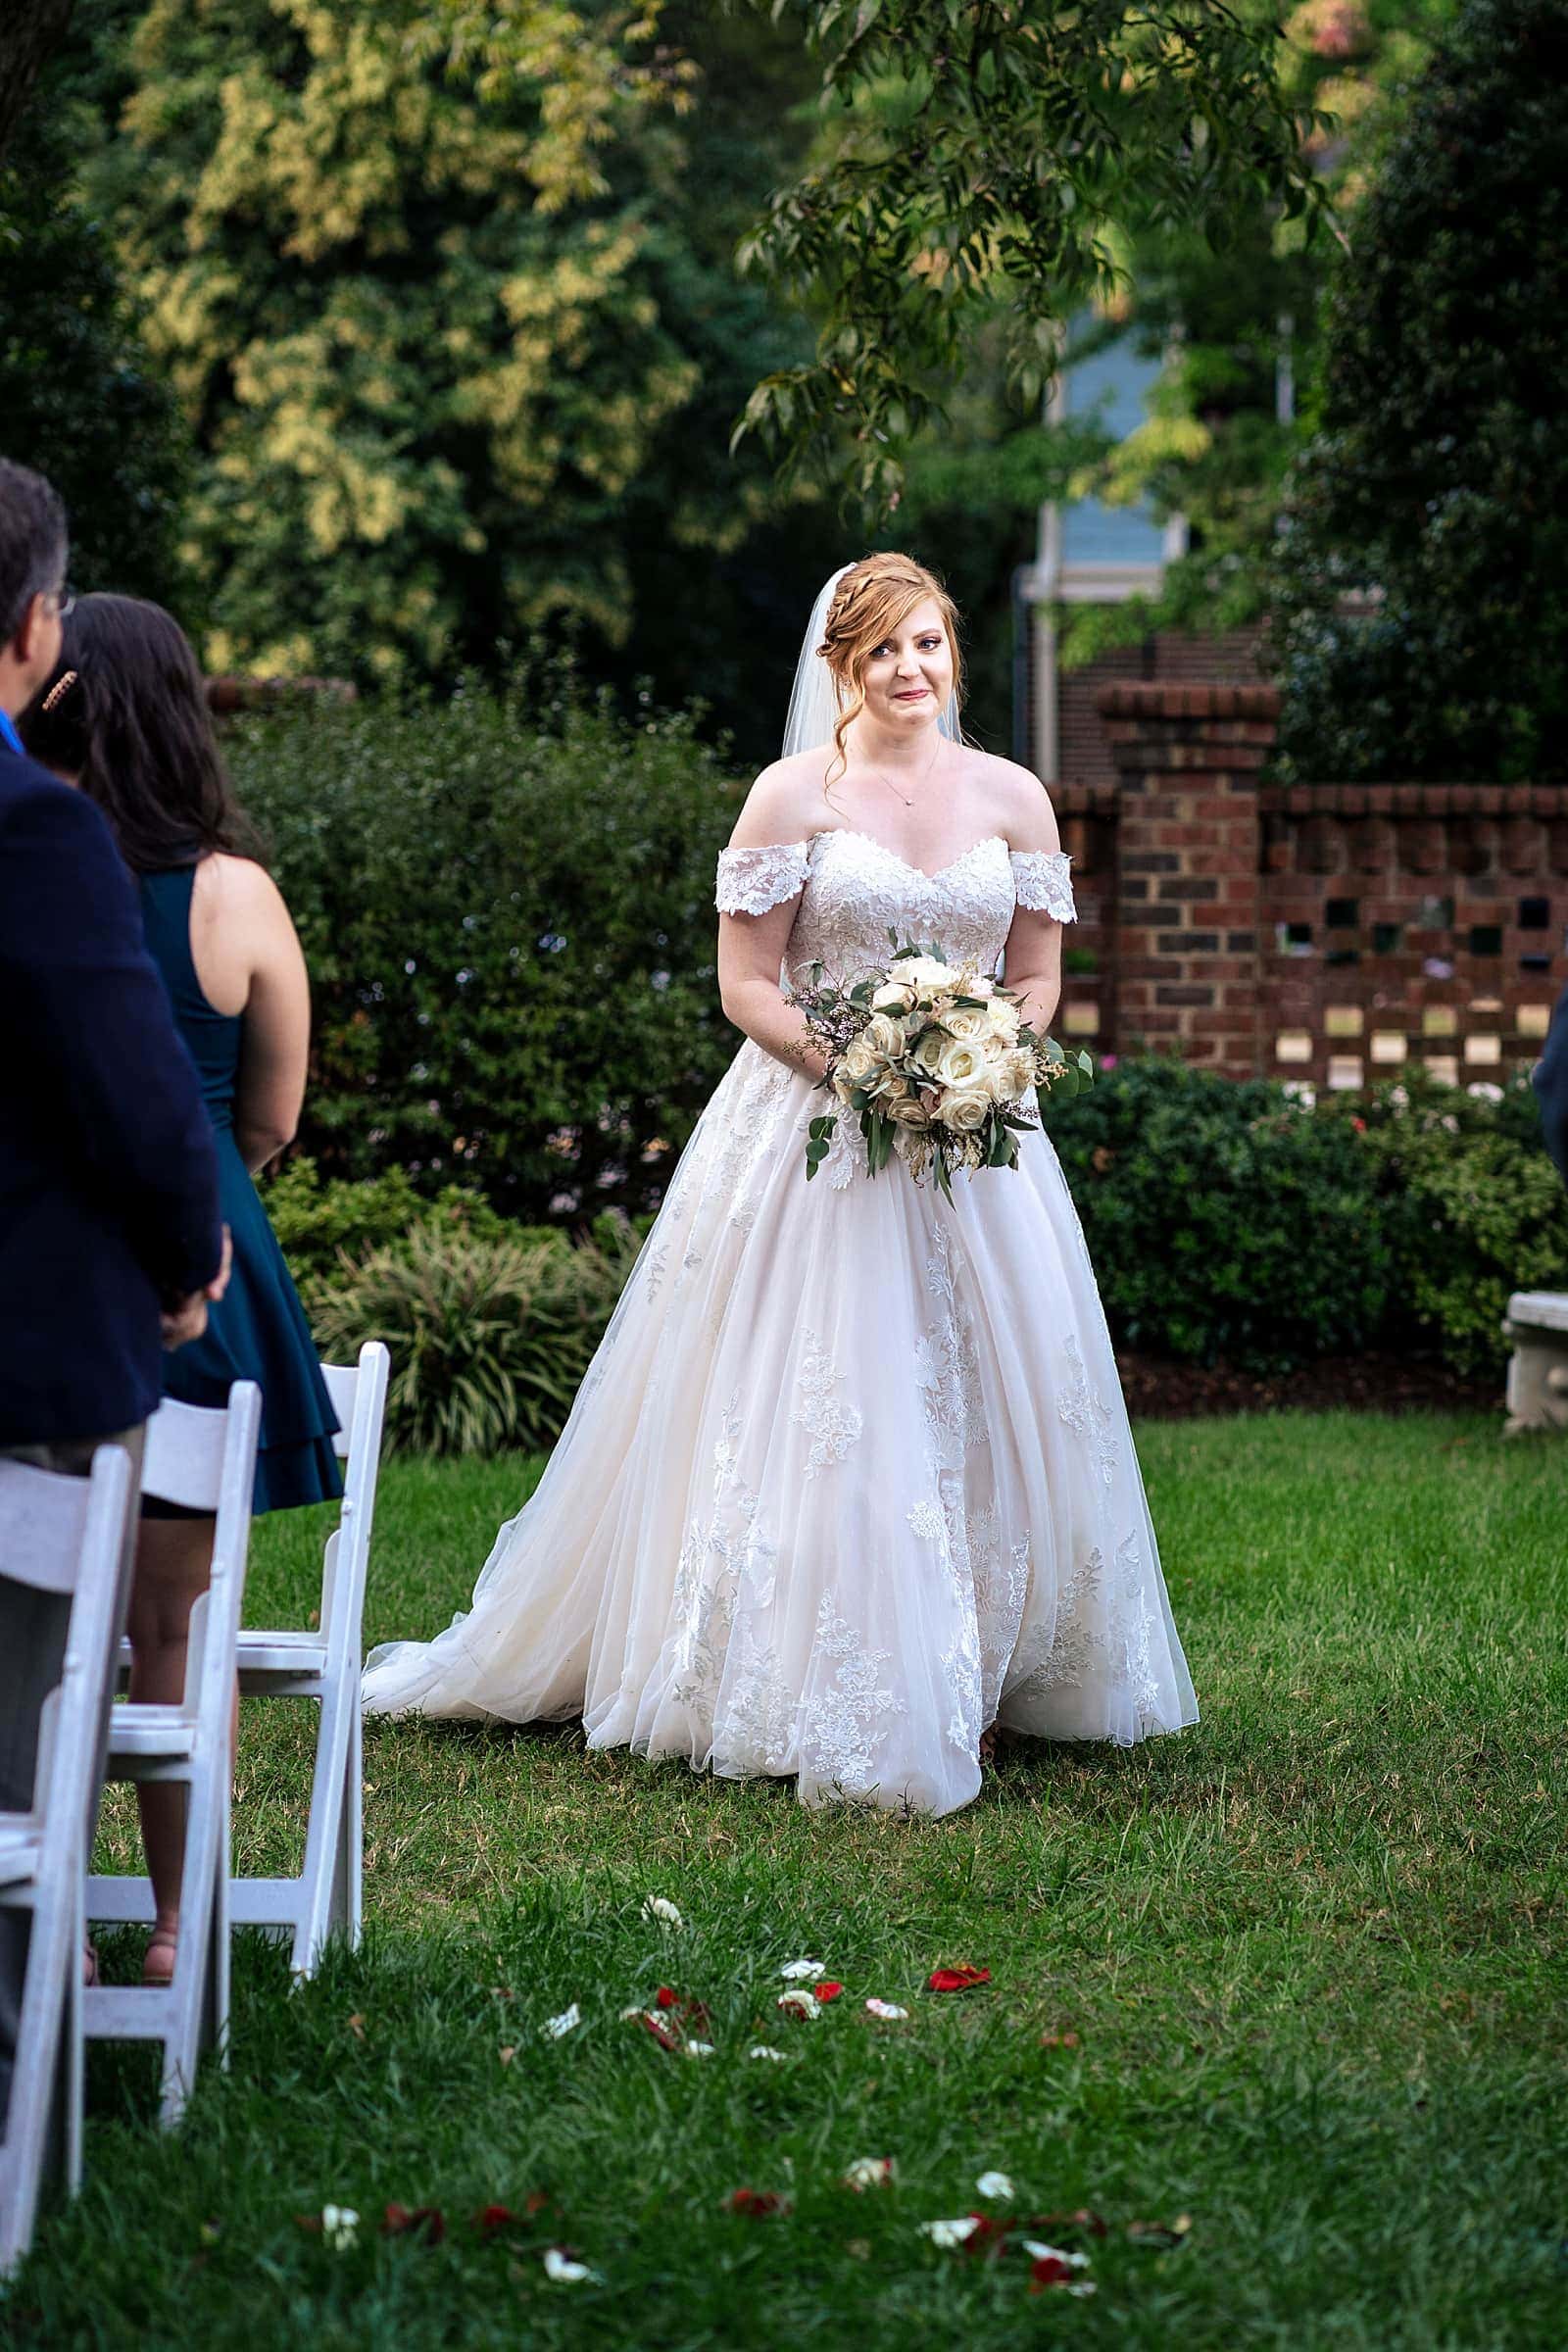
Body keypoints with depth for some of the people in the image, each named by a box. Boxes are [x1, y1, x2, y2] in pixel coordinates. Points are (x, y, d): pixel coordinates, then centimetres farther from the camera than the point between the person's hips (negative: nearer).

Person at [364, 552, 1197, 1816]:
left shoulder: (1012, 797, 6)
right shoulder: (795, 795, -3)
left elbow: (1039, 979, 11)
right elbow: (748, 985, -4)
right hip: (813, 1131, -3)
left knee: (995, 1400, 2)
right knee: (815, 1410, -5)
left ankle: (982, 1674, 14)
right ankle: (821, 1694, 3)